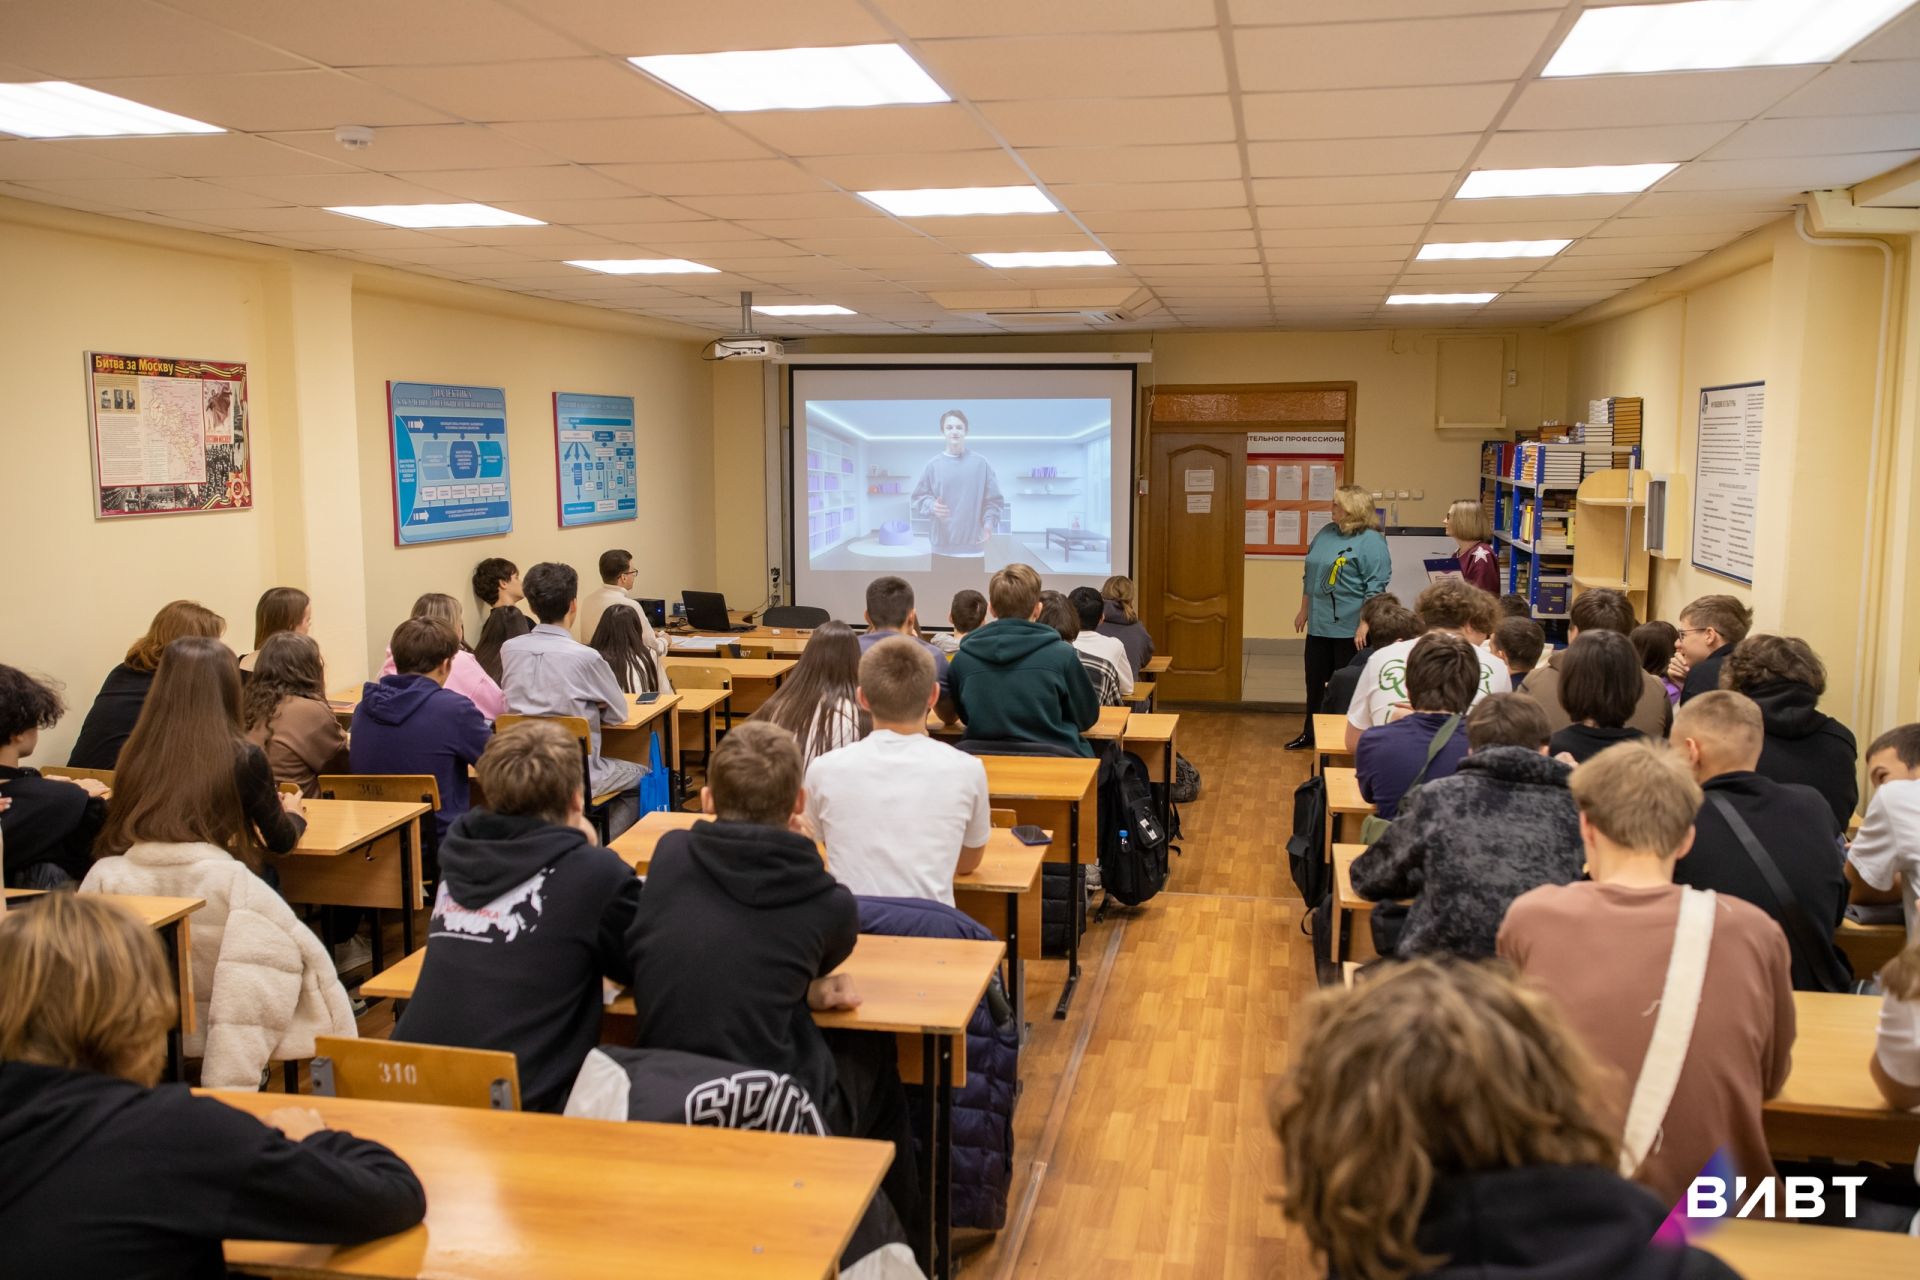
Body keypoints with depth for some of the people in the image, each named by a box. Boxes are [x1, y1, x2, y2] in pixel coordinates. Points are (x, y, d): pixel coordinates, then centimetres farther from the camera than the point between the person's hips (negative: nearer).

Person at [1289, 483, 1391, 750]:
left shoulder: (1371, 541, -13)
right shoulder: (1325, 533, 10)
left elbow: (1375, 588, -17)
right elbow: (1309, 575, 19)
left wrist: (1365, 625, -21)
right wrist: (1304, 610, 19)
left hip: (1350, 629, -7)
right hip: (1319, 625, 7)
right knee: (1315, 681, 15)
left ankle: (1347, 740, 13)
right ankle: (1310, 734, 28)